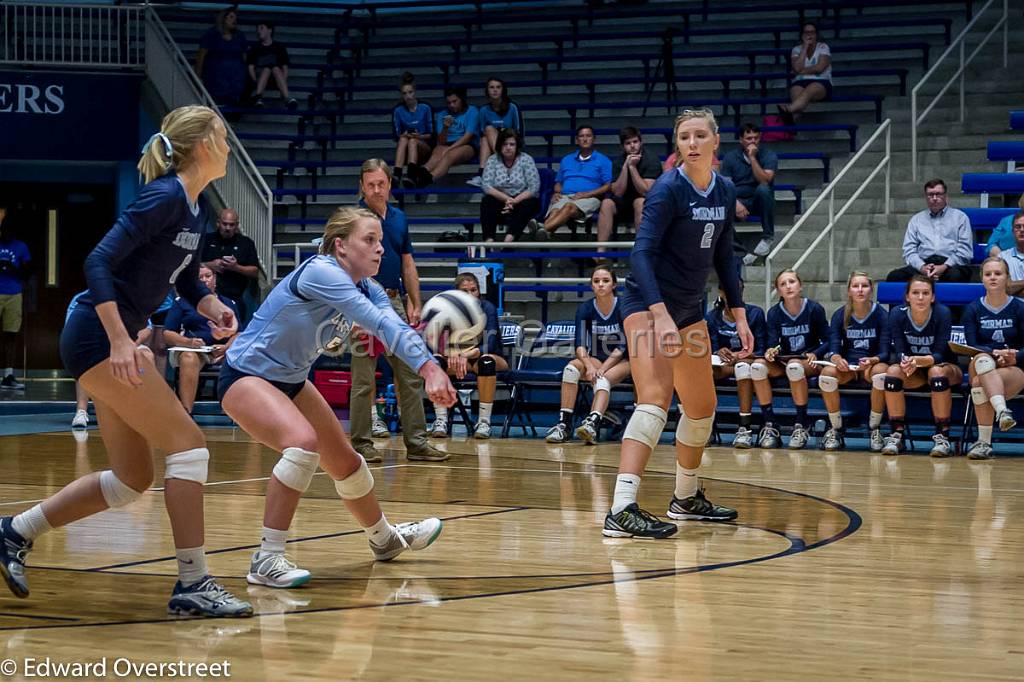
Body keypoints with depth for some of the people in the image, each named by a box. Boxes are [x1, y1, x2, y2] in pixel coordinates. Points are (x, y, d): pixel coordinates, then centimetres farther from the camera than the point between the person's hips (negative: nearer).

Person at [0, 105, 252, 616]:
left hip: (111, 343, 10)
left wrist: (215, 310, 1)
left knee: (132, 479, 11)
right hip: (98, 338, -10)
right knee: (187, 444, -12)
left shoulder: (195, 209, 12)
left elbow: (188, 283, 23)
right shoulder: (165, 197, -16)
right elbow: (99, 262, -23)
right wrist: (120, 341, -29)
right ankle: (192, 583, -11)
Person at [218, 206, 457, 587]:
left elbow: (395, 328, -19)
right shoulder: (320, 272, -27)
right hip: (245, 376, -9)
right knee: (303, 443, -33)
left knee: (345, 461, 18)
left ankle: (384, 539, 44)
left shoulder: (367, 290, -2)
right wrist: (427, 369, -45)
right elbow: (380, 324, -37)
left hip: (289, 381, 9)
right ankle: (266, 561, -28)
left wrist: (433, 366, -38)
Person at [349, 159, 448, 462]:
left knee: (411, 376, 5)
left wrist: (416, 305, 11)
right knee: (364, 380, -2)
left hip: (395, 302, 6)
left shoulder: (399, 218, 12)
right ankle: (361, 443, 6)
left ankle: (416, 442, 9)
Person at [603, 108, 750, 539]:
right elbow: (642, 253, -23)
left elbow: (723, 257, 16)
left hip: (689, 309, 8)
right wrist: (660, 315, -33)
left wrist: (739, 317, 12)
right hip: (647, 303, -8)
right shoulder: (667, 190, -16)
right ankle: (621, 511, -34)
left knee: (702, 408, 17)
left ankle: (687, 498, 38)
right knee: (655, 400, -25)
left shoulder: (725, 193, 5)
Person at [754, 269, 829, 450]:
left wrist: (815, 354, -21)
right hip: (783, 362, 3)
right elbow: (772, 343, -4)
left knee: (794, 366, -39)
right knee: (757, 366, -28)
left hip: (809, 364, -3)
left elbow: (827, 342, -2)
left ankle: (801, 426, -27)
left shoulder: (814, 309, -5)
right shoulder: (774, 313, 3)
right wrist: (771, 352, -27)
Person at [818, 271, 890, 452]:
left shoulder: (881, 315, -5)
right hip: (846, 366, 1)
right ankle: (835, 430, -14)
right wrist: (837, 358, -33)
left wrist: (872, 360, -34)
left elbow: (885, 352, -10)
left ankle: (875, 430, -18)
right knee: (827, 373, -31)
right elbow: (833, 348, -8)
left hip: (873, 364, -1)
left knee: (881, 373, -37)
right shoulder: (840, 315, 0)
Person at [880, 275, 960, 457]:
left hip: (945, 366, -2)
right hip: (915, 373, 2)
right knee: (893, 371, -27)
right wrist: (905, 362, -41)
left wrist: (918, 360, -45)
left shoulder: (942, 314, -20)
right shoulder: (897, 314, -14)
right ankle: (897, 436, -20)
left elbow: (939, 355, -23)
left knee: (936, 372, -35)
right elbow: (899, 352, -16)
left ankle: (942, 437, -29)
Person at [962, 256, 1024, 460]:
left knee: (979, 383, -37)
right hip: (982, 367, 1)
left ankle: (984, 442, -40)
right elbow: (971, 346, -2)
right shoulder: (973, 309, 8)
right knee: (982, 359, -39)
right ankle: (1002, 412, -59)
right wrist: (995, 354, -22)